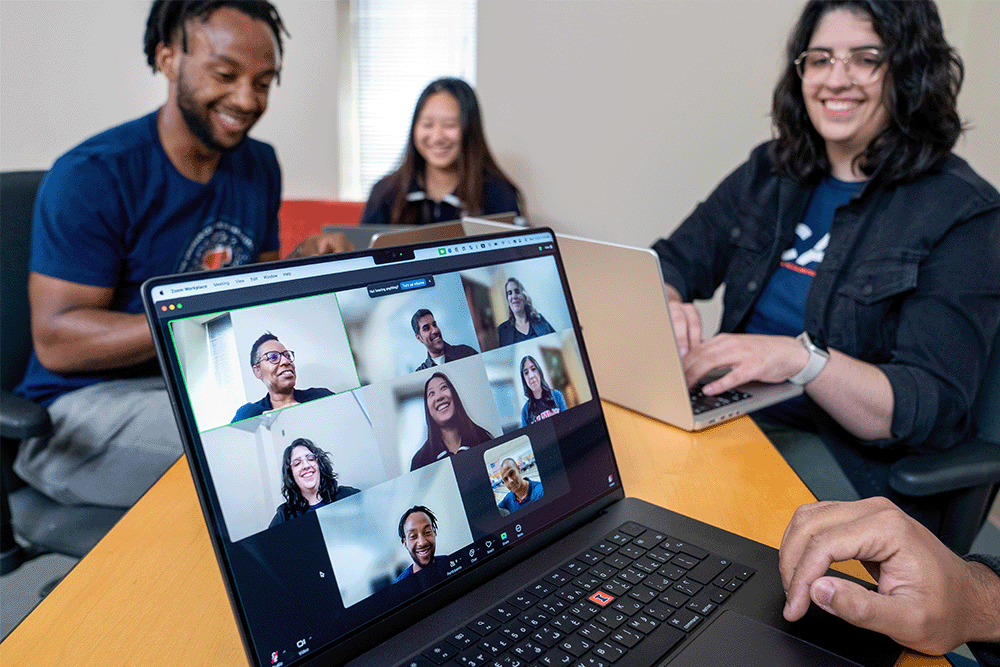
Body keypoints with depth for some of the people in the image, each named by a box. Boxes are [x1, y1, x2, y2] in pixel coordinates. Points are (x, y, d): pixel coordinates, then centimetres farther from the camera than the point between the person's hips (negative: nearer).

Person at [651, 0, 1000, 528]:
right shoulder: (769, 173, 10)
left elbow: (933, 411, -16)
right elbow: (670, 262, 9)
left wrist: (802, 358, -34)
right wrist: (664, 306, -16)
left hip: (850, 456, -4)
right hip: (735, 406, 5)